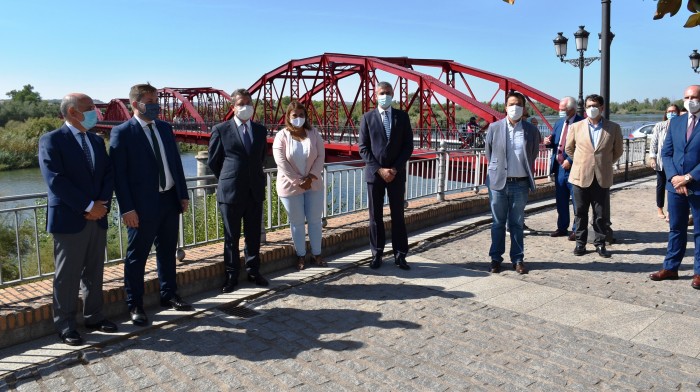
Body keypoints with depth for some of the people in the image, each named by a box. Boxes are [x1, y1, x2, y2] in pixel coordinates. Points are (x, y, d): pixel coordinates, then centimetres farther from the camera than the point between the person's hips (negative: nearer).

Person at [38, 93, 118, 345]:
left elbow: (108, 175, 8)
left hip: (97, 219, 6)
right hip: (69, 220, -6)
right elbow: (55, 180, -16)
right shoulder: (52, 140, -7)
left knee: (94, 272, 12)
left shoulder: (97, 141, 14)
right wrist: (88, 206, -17)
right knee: (67, 275, 3)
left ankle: (93, 317, 24)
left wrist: (103, 204, -9)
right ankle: (65, 325, 14)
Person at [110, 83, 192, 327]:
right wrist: (127, 208, -16)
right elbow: (119, 174, -11)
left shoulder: (165, 128, 10)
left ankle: (168, 295, 32)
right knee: (137, 257, 6)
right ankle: (135, 306, 20)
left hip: (170, 200, 6)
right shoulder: (122, 132, -8)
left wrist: (183, 194, 8)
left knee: (167, 252, 17)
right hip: (143, 205, -6)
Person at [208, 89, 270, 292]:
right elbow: (213, 161, 3)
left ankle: (253, 271, 27)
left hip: (255, 191, 4)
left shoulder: (260, 130, 8)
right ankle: (231, 276, 20)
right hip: (231, 192, -3)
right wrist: (228, 180, 8)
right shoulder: (221, 130, -4)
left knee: (254, 235, 12)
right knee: (231, 237, 7)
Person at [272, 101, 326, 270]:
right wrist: (298, 181, -18)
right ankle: (301, 256, 21)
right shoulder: (281, 136, -8)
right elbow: (281, 163, -14)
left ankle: (316, 254, 23)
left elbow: (320, 157, -4)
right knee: (297, 222, 7)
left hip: (313, 185, 3)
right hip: (291, 186, -3)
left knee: (315, 220, 9)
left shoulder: (314, 134, 1)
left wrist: (310, 178, -15)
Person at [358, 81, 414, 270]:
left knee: (398, 215, 6)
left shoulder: (402, 116, 3)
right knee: (375, 216, 6)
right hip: (374, 173, 0)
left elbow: (408, 146, 1)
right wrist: (379, 169, -12)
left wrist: (395, 169, -10)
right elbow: (363, 148, -2)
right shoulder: (367, 117, 1)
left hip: (397, 173, 1)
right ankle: (377, 254, 16)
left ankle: (400, 255, 14)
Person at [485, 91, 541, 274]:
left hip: (520, 184, 0)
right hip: (498, 183, 0)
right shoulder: (494, 128, -1)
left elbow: (533, 155, 11)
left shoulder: (531, 130, 0)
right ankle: (495, 258, 18)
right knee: (498, 223, 8)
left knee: (517, 224, 9)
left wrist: (527, 174, 12)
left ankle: (518, 259, 18)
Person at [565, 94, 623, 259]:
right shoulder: (576, 127, 2)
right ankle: (580, 242, 18)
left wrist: (605, 163, 12)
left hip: (602, 178, 0)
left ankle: (600, 243, 18)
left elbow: (617, 151, 13)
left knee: (602, 214, 5)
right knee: (580, 213, 7)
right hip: (581, 177, 0)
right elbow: (569, 149, 15)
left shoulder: (613, 128, 2)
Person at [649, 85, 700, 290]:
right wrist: (674, 177, -8)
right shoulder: (675, 122, 8)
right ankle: (670, 268, 21)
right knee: (676, 228, 12)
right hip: (675, 185, 4)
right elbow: (666, 152, 6)